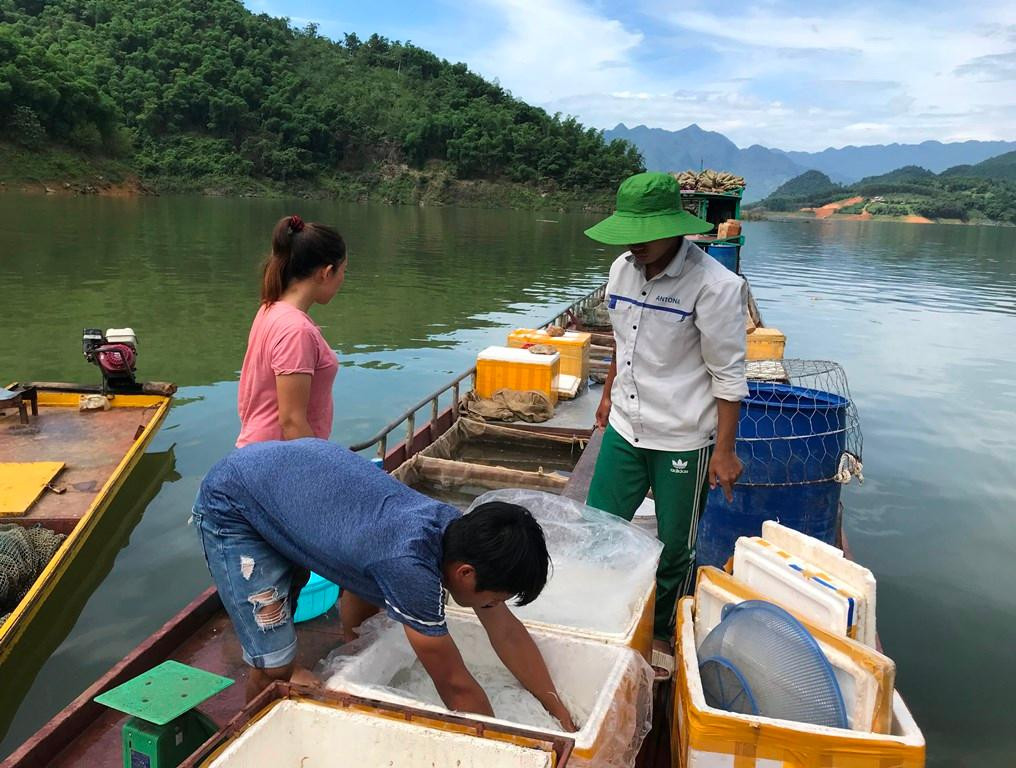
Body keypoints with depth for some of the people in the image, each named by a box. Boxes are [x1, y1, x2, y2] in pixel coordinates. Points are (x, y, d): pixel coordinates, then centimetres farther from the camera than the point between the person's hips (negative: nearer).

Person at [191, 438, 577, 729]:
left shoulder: (459, 530, -13)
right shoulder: (409, 564, -36)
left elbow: (507, 632, -2)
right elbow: (455, 685, -23)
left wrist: (560, 711, 1)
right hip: (232, 504, -7)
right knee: (276, 667, -10)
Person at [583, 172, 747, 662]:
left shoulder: (714, 286, -18)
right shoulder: (622, 269, 2)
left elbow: (728, 376, -13)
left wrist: (724, 450, -12)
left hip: (684, 440, -5)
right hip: (625, 428, 6)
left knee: (675, 548, 10)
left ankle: (663, 634, 34)